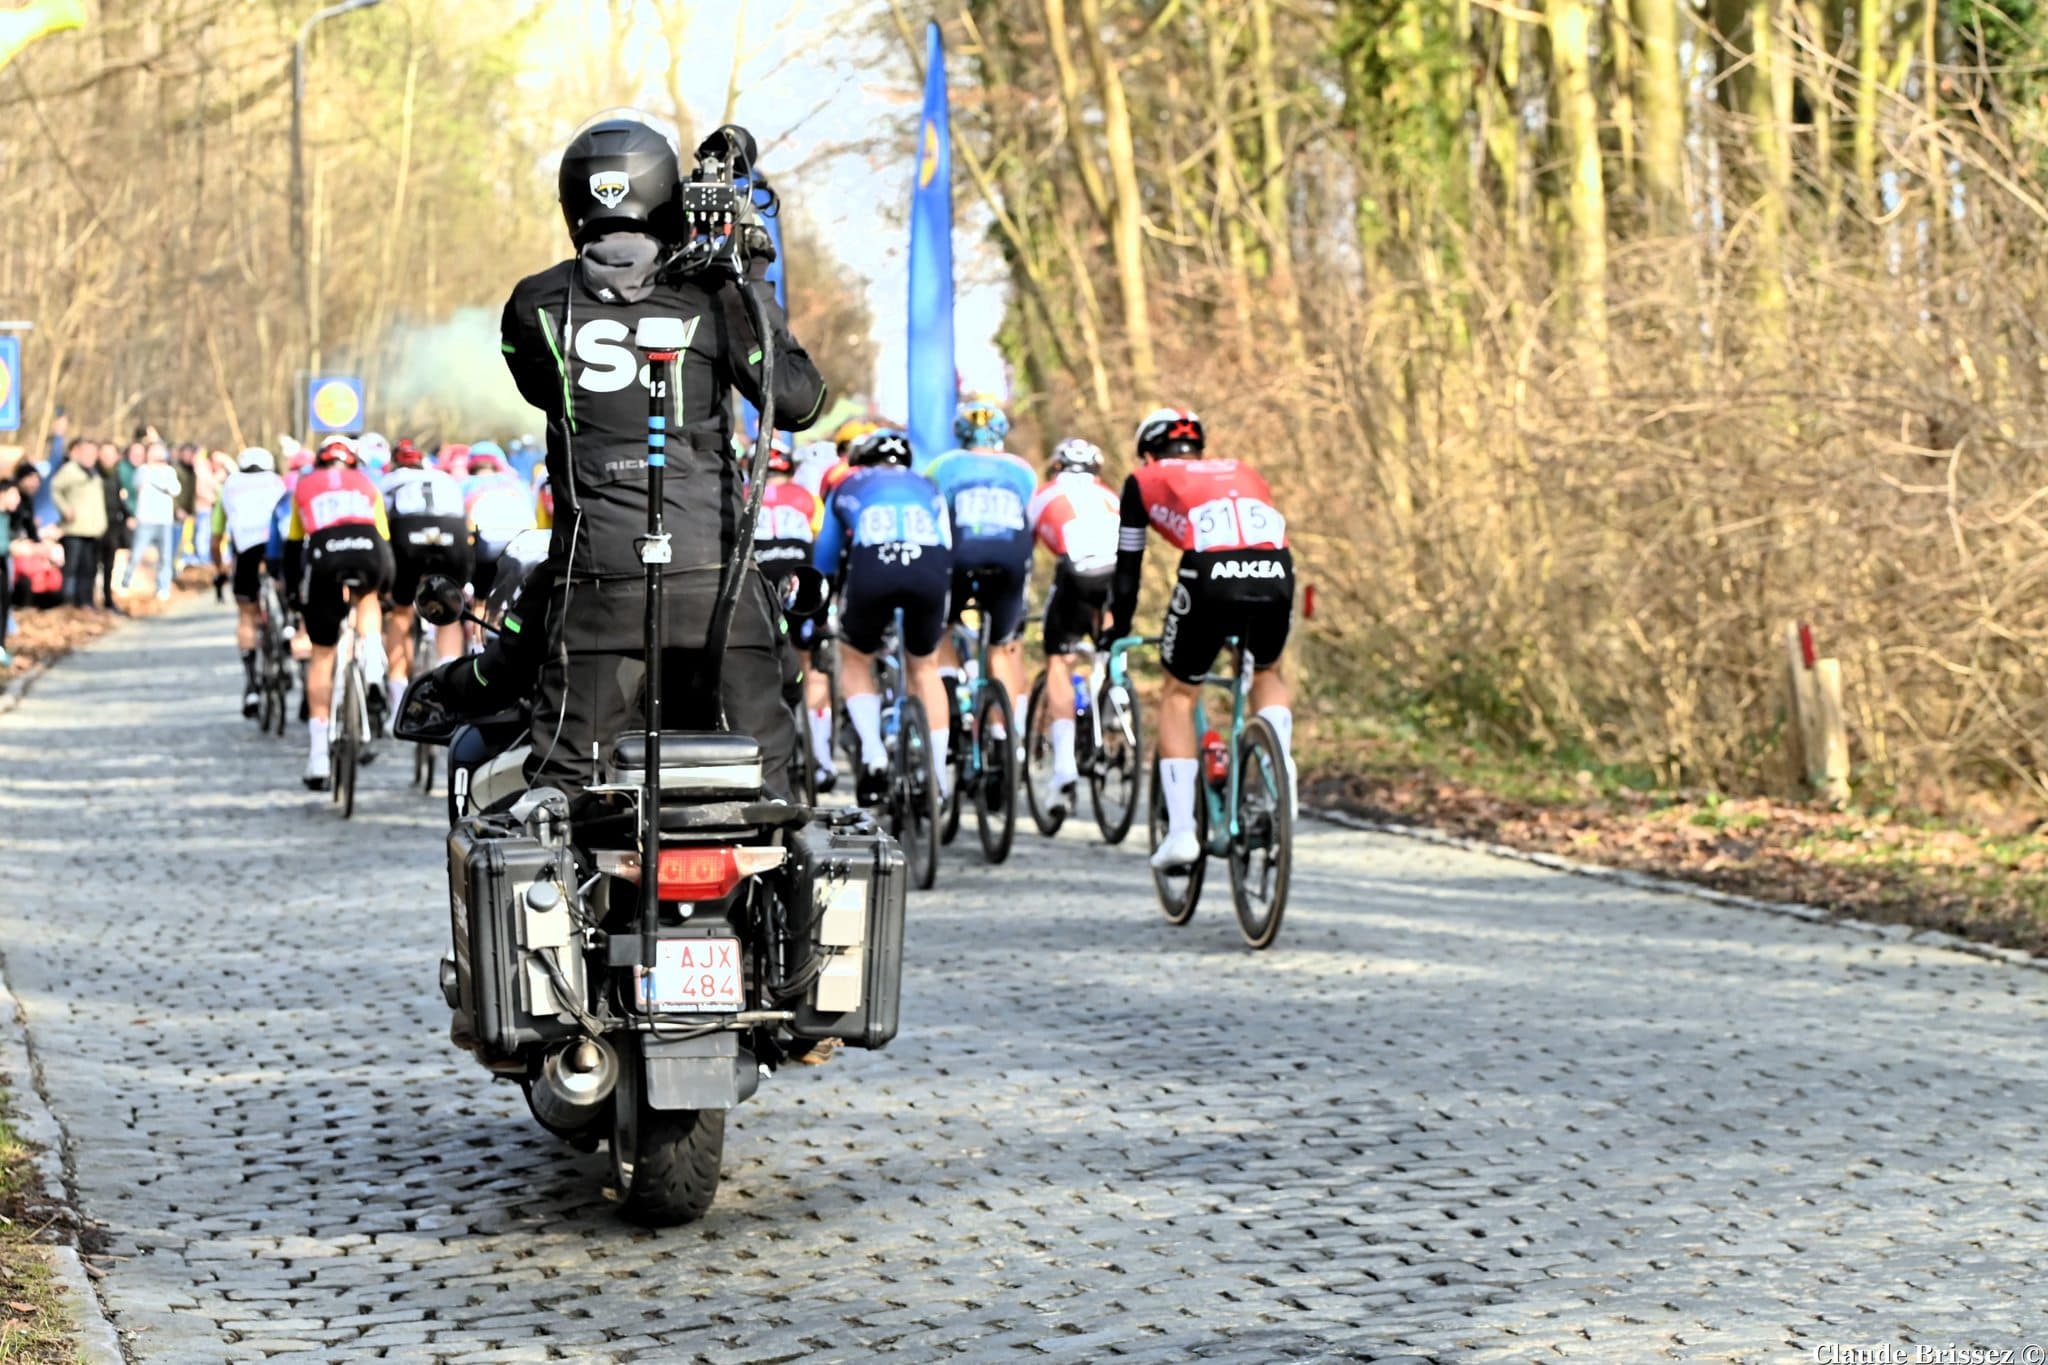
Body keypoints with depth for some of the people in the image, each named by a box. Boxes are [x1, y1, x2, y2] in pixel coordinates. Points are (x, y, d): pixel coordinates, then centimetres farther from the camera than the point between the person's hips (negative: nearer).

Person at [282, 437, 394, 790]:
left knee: (322, 655, 11)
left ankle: (317, 757, 8)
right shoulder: (366, 484, 31)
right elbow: (385, 539, 36)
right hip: (368, 552, 1)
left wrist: (293, 594, 41)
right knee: (367, 598, 37)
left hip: (322, 560, 0)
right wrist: (386, 588, 46)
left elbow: (293, 546, 33)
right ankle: (373, 676, 12)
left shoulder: (304, 486, 31)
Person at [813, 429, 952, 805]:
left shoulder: (847, 488, 33)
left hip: (871, 567, -1)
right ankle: (936, 779, 19)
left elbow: (824, 561, 36)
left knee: (855, 660, 25)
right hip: (931, 568, 1)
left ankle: (874, 757, 6)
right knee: (925, 667, 24)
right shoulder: (928, 488, 37)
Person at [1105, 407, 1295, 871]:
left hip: (1211, 576, -3)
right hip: (1276, 577, 3)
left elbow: (1127, 565, 30)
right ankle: (1281, 778, 13)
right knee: (1267, 674, 33)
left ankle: (1181, 832, 10)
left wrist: (1117, 632, 42)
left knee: (1179, 694, 18)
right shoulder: (1245, 475, 37)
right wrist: (1246, 623, 56)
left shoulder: (1145, 481, 27)